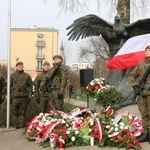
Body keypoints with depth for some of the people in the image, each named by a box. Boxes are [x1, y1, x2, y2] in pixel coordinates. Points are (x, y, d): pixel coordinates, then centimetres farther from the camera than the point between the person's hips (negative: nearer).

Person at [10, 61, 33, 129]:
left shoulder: (27, 76, 8)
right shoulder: (12, 75, 7)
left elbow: (30, 86, 9)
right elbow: (9, 86, 7)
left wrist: (29, 95, 0)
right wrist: (9, 96, 0)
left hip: (24, 97, 0)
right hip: (15, 97, 0)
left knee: (22, 112, 4)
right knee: (14, 111, 2)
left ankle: (22, 124, 11)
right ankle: (15, 124, 9)